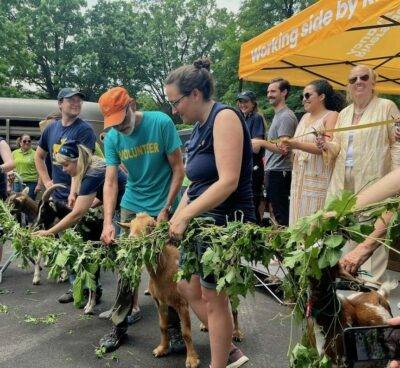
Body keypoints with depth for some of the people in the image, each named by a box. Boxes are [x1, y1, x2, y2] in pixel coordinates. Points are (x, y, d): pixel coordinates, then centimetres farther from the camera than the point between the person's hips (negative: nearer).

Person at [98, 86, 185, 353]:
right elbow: (110, 181, -6)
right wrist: (108, 221, -18)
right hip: (132, 207, 3)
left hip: (164, 207, -3)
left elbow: (178, 169, -11)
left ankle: (175, 327, 21)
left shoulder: (161, 123, -15)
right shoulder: (112, 138, -3)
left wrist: (166, 210, -13)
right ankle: (119, 325, 23)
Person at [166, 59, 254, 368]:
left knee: (214, 299, 3)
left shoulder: (224, 117, -15)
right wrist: (175, 219, 9)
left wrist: (184, 216, -22)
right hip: (204, 222, 10)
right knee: (188, 287, 16)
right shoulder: (200, 127, 12)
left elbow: (228, 181, -25)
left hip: (227, 221, -10)